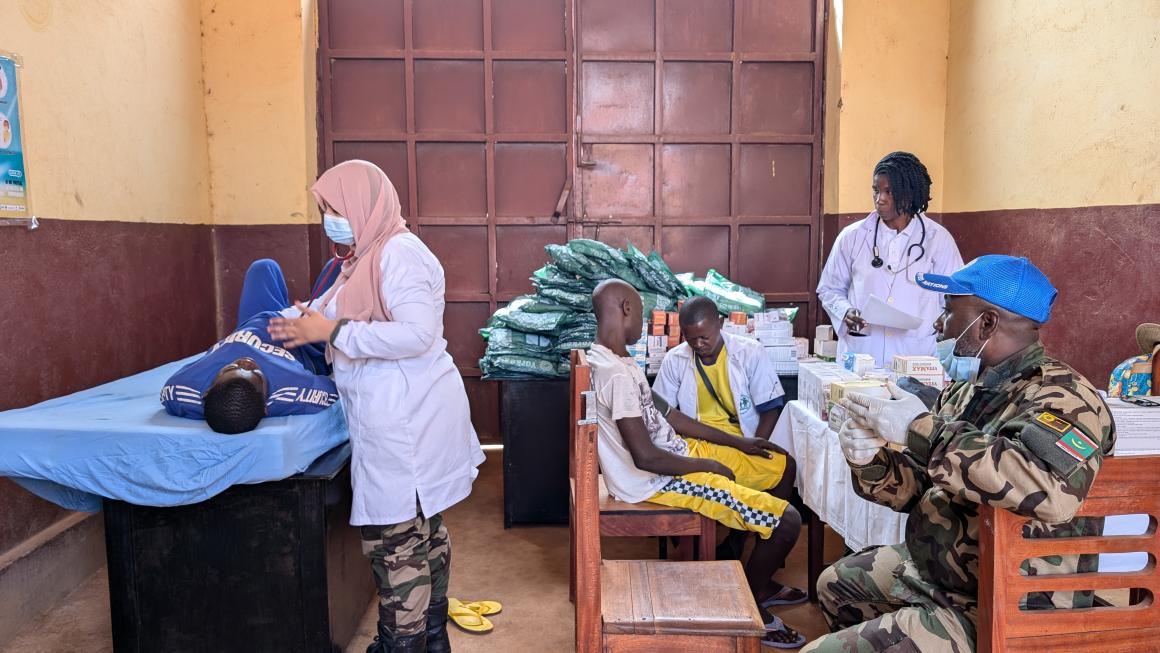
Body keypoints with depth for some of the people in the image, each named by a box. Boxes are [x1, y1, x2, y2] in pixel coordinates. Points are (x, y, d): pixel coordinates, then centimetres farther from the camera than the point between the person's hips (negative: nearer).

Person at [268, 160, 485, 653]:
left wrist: (334, 331, -20)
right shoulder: (372, 254, 15)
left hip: (406, 421, -10)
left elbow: (416, 334, -25)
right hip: (404, 414, 10)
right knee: (424, 530, 18)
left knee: (395, 538, -1)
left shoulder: (399, 252, -15)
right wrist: (312, 325, 8)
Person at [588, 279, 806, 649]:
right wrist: (707, 465, -12)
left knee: (780, 466, 17)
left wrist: (737, 441, 12)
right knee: (786, 522, -13)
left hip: (676, 450, 10)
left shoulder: (609, 358, 5)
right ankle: (750, 607, 12)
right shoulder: (618, 375, -28)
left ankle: (762, 579, 27)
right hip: (658, 480, -10)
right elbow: (646, 458, -29)